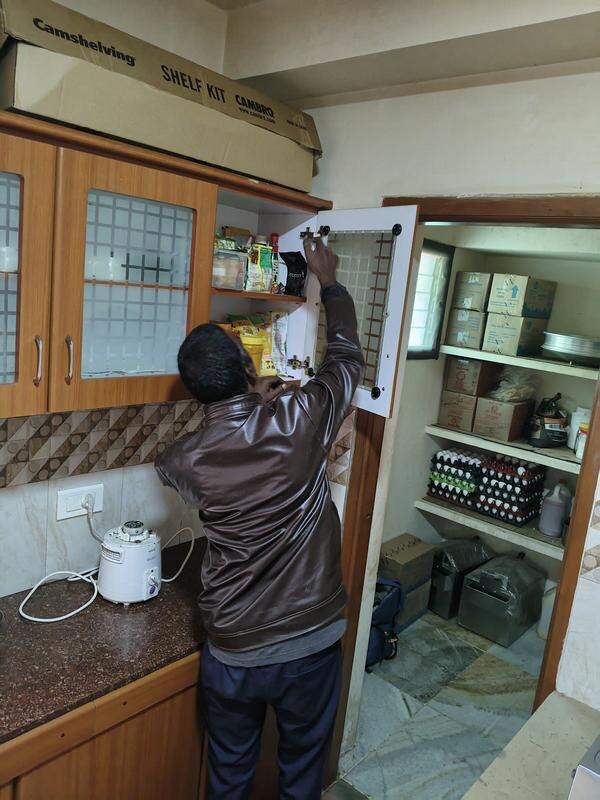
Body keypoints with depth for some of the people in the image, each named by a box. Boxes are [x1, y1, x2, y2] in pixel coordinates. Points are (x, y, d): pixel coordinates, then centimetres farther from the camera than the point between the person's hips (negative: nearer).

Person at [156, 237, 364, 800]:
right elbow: (347, 357, 0)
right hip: (311, 644, 0)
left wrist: (254, 406, 10)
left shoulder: (185, 459, -14)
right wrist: (329, 281, 13)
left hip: (232, 653, 1)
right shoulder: (299, 420, -19)